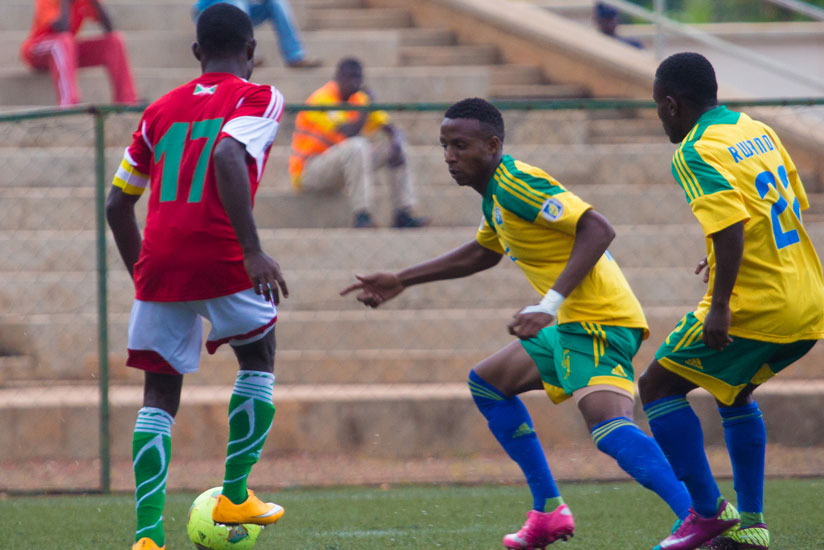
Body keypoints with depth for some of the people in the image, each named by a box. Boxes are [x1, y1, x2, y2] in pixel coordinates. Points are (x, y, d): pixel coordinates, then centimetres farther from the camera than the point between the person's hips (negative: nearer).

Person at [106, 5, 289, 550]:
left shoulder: (161, 110, 18)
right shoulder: (257, 98, 1)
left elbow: (118, 203, 20)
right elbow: (227, 157, -20)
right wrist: (253, 250, -23)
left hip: (159, 262, 4)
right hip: (222, 260, -4)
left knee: (159, 397, 9)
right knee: (259, 359, 22)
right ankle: (235, 495, 19)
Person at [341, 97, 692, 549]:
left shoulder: (518, 185, -15)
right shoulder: (496, 192, 16)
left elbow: (598, 229, -25)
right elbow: (481, 253, 36)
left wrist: (550, 305, -30)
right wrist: (401, 281, 38)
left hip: (599, 321, -11)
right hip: (573, 325, 11)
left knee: (609, 427, -30)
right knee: (487, 384, 23)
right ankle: (548, 512, 21)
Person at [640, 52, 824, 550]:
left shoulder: (696, 153, -12)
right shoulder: (758, 131, 13)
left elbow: (730, 227, -25)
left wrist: (719, 306, -26)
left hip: (754, 305, -9)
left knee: (659, 386, 4)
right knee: (734, 392, 27)